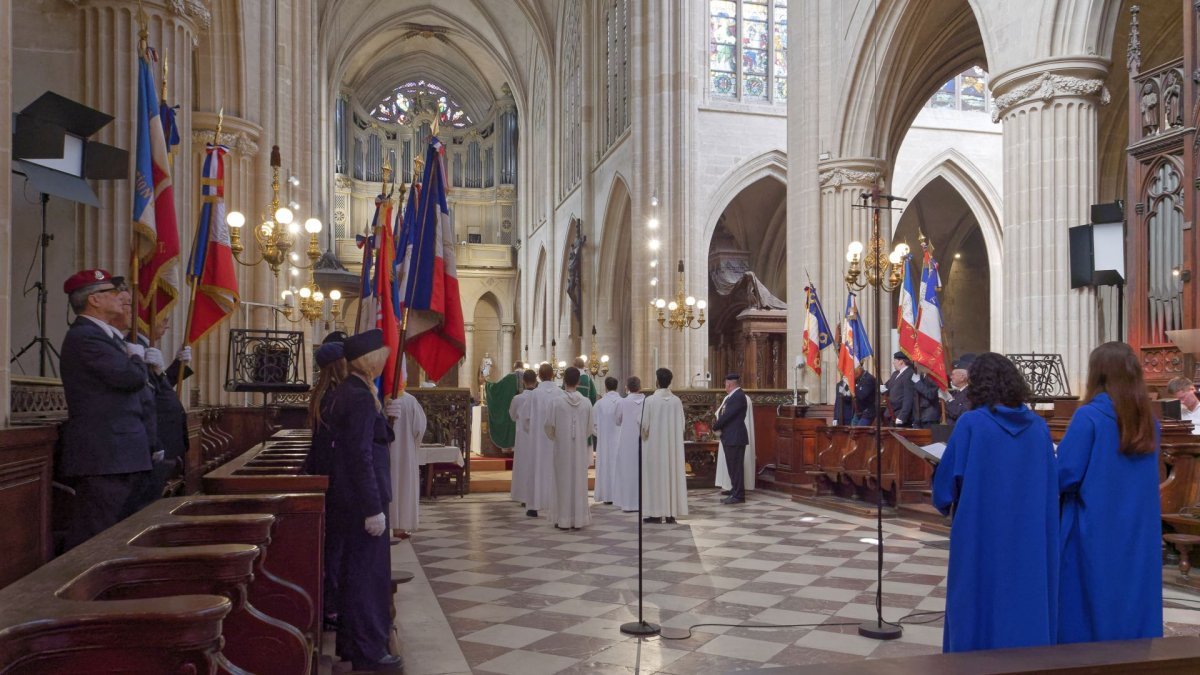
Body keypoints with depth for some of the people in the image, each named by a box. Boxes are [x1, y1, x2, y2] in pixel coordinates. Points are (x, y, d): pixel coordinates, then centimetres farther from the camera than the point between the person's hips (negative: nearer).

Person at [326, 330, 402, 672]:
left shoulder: (347, 391, 10)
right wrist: (374, 508, -21)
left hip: (349, 497, 10)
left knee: (355, 570, 19)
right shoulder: (361, 397, -20)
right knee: (368, 572, 1)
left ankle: (351, 642, 32)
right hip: (362, 498, -10)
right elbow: (361, 456, -23)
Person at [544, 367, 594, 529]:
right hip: (580, 449, 2)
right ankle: (578, 519, 10)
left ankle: (564, 520, 8)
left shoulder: (558, 401, -10)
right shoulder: (586, 403, -4)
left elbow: (549, 426, -4)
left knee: (563, 481, 6)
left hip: (562, 448, -2)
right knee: (579, 481, 8)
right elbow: (589, 428, 4)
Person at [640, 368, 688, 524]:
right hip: (673, 445, 4)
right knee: (672, 474, 8)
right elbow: (681, 425, 2)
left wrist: (644, 435, 10)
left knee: (655, 475, 2)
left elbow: (644, 424, -10)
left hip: (654, 445, -4)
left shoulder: (650, 400, -12)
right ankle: (671, 513, 10)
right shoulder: (677, 401, -2)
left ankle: (656, 513, 1)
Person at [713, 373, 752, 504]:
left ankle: (738, 495, -2)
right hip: (729, 437, 10)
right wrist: (718, 425, -2)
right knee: (732, 466, 17)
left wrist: (715, 426, -6)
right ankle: (735, 489, 29)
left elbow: (727, 415, -19)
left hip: (735, 437, -10)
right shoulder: (732, 396, 14)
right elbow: (723, 414, 15)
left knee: (735, 466, -6)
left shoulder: (738, 396, -17)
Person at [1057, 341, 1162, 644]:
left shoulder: (1088, 416, -15)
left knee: (1089, 614, 5)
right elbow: (1147, 479, 17)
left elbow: (1065, 475, -17)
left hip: (1094, 534, -6)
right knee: (1134, 604, 14)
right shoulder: (1148, 421, 5)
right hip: (1140, 535, 6)